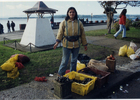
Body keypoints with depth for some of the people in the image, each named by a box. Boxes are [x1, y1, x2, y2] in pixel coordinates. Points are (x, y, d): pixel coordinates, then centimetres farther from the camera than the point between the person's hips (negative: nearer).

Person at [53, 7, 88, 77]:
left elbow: (82, 34, 7)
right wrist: (57, 42, -11)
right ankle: (60, 73, 20)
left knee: (74, 60, 15)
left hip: (76, 44, 3)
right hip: (67, 44, -2)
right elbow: (60, 32, -2)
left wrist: (85, 44, 8)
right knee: (65, 60, 3)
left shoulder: (79, 23, 3)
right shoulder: (64, 22, -2)